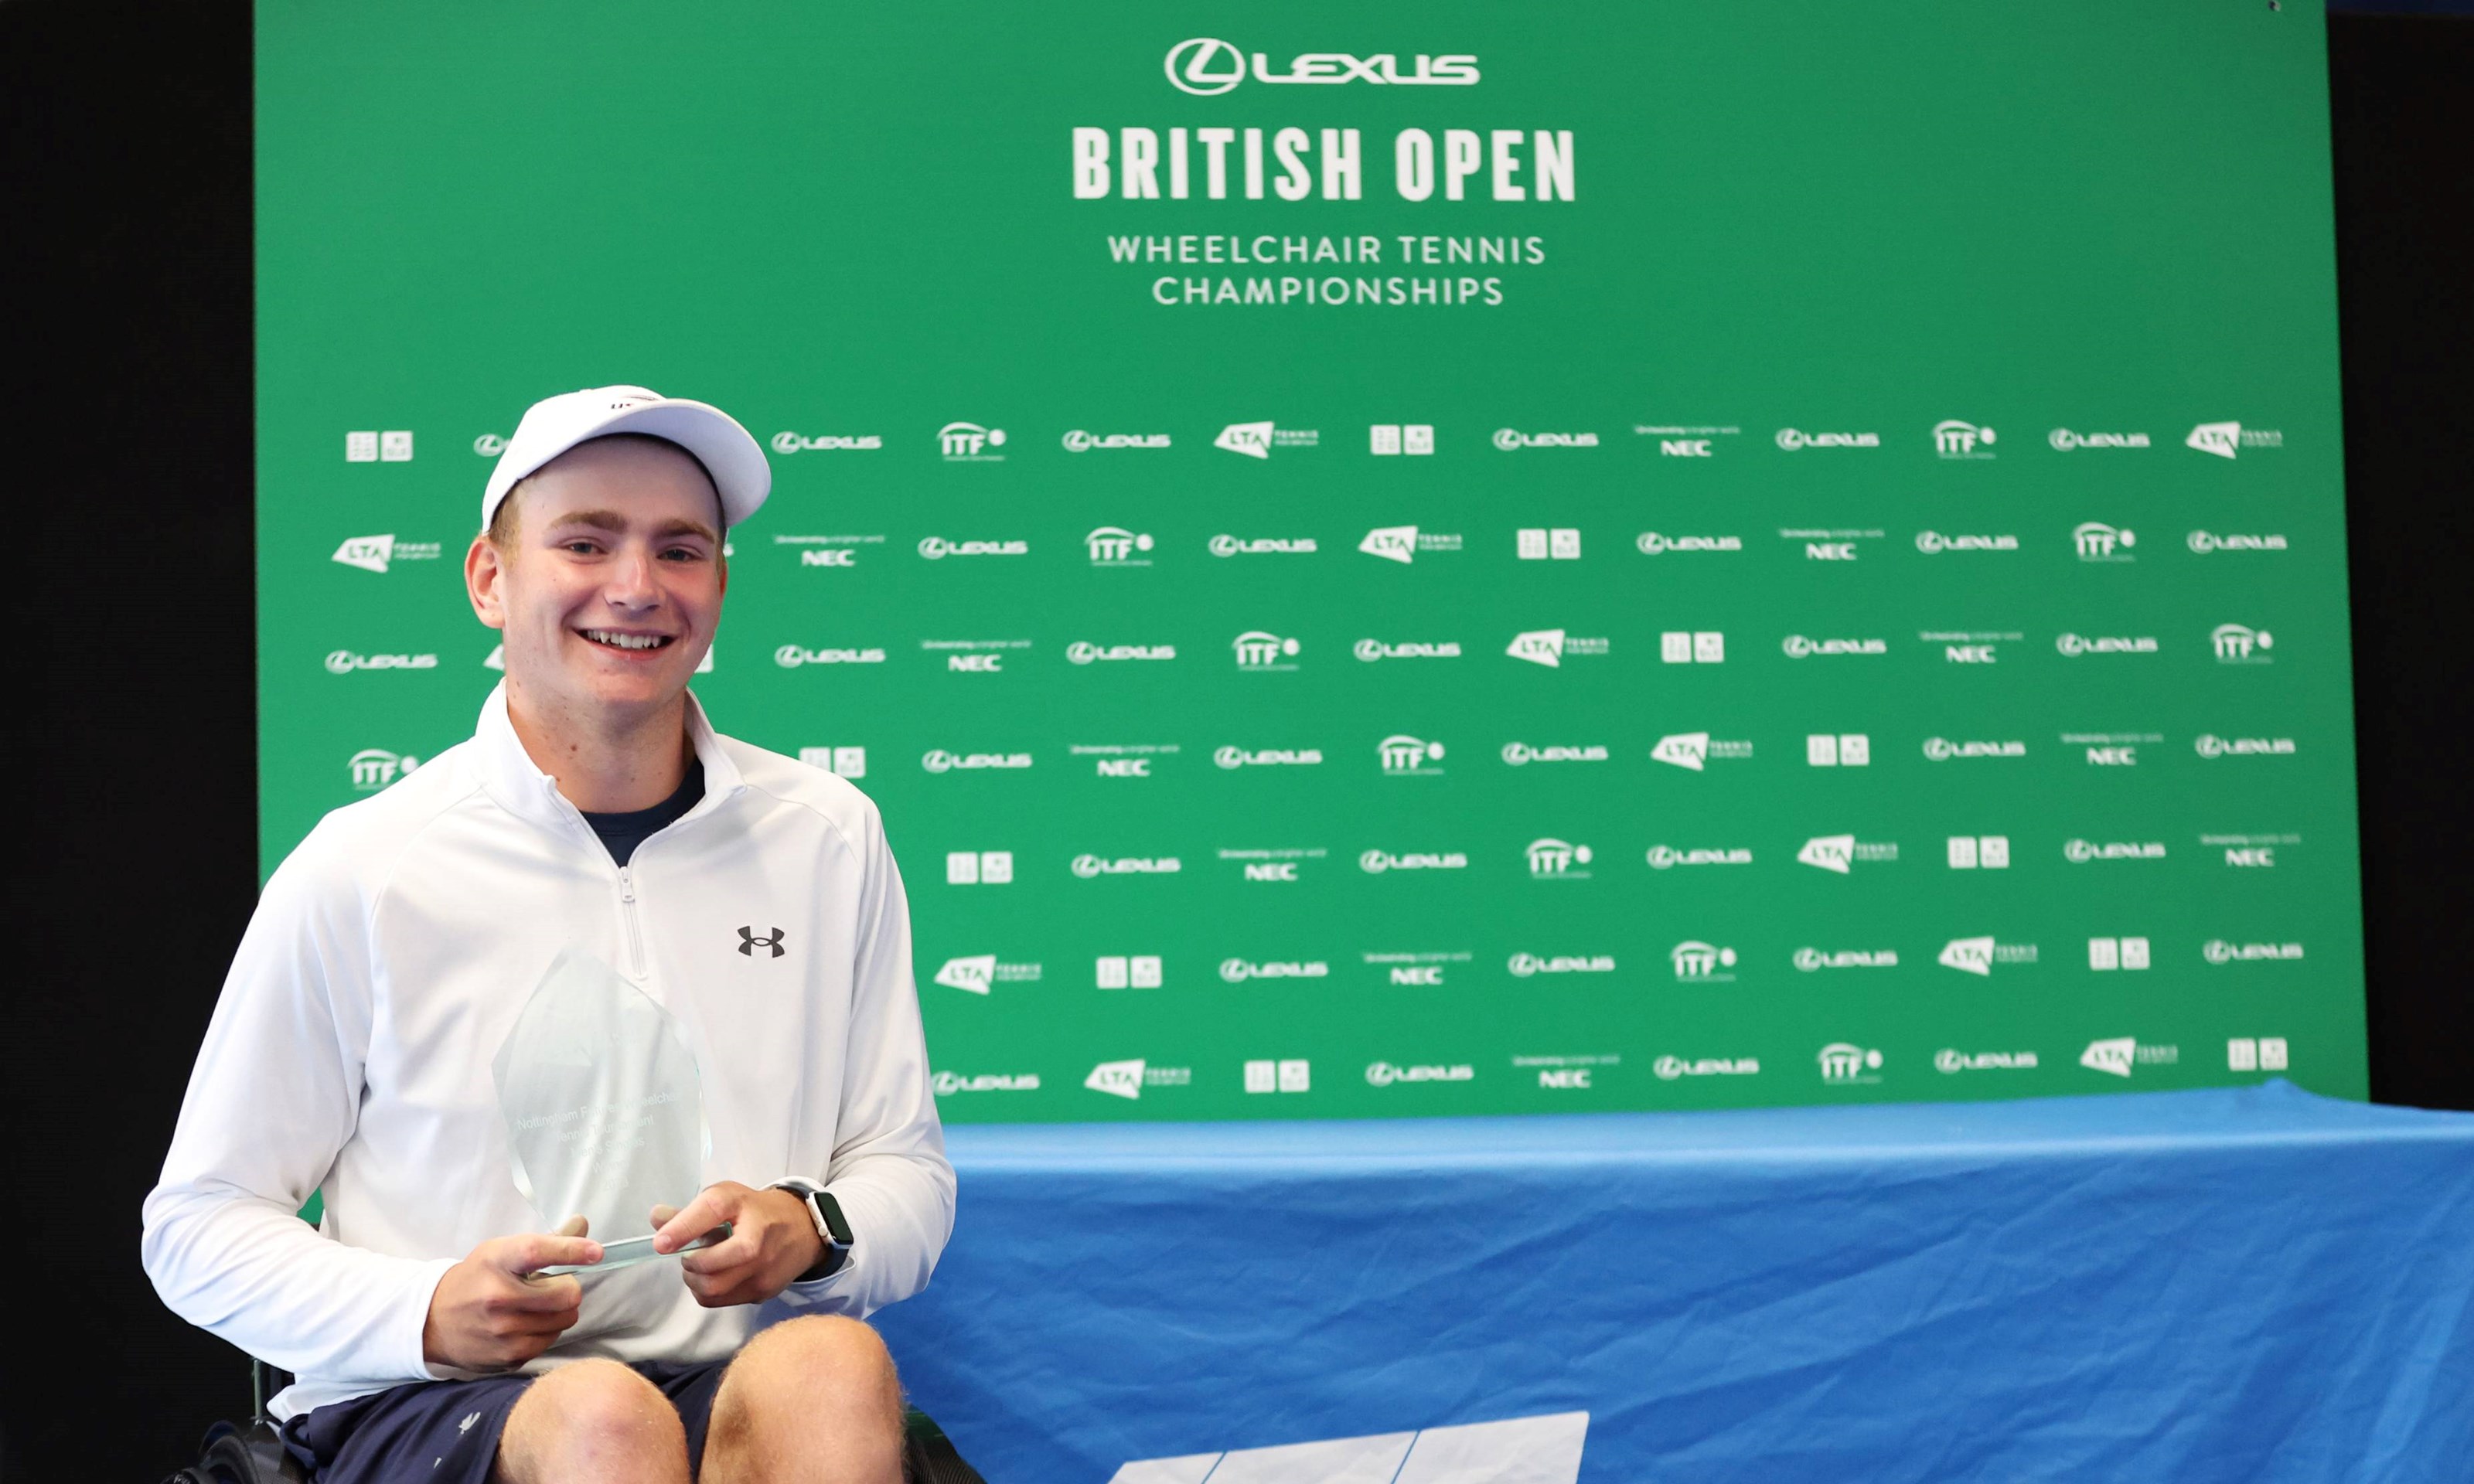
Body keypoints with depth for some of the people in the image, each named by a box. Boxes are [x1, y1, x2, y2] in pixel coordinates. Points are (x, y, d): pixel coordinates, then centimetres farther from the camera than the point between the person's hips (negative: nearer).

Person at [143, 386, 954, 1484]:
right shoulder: (358, 873, 0)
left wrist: (812, 1231, -10)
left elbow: (910, 1175, 14)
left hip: (743, 1389, 3)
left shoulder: (829, 839, 9)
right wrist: (427, 1313, -14)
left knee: (832, 1365, -33)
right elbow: (198, 1227, 4)